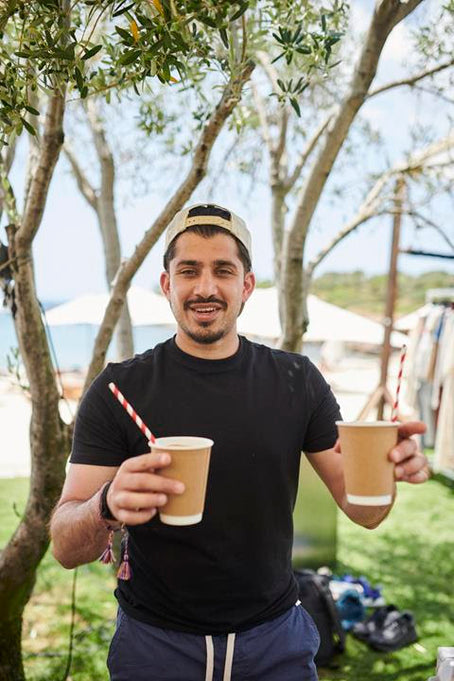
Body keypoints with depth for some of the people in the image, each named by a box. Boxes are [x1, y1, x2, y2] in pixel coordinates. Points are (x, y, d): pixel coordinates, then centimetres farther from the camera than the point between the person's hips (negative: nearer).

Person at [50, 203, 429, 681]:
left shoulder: (296, 381, -5)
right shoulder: (119, 390, -12)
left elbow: (362, 511, -2)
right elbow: (65, 548, -14)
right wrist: (107, 507, -37)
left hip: (275, 639, 2)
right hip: (156, 642, -1)